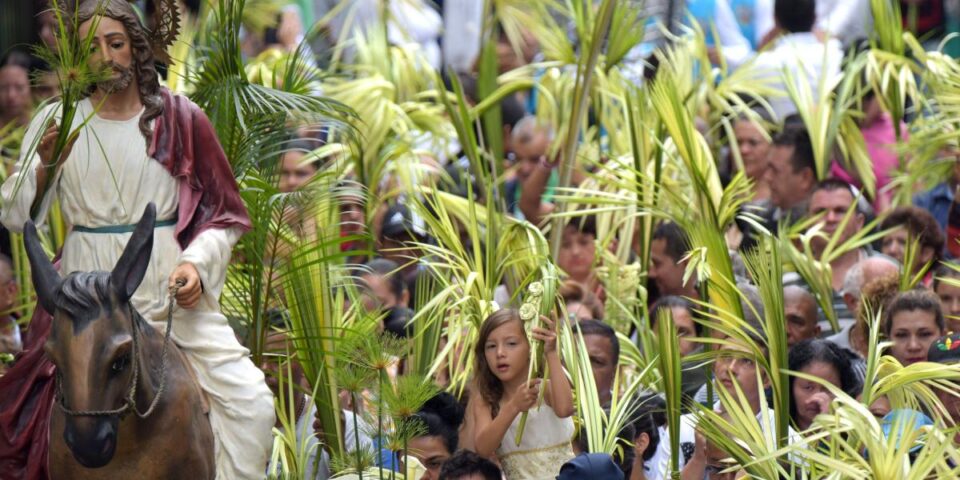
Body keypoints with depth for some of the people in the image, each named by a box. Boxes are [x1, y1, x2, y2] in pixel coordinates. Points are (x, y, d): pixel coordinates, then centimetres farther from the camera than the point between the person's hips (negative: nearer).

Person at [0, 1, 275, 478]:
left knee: (250, 401, -15)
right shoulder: (57, 122, 4)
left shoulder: (180, 119, 2)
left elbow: (224, 215, 7)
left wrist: (196, 263, -11)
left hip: (172, 288, -1)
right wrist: (44, 167, -20)